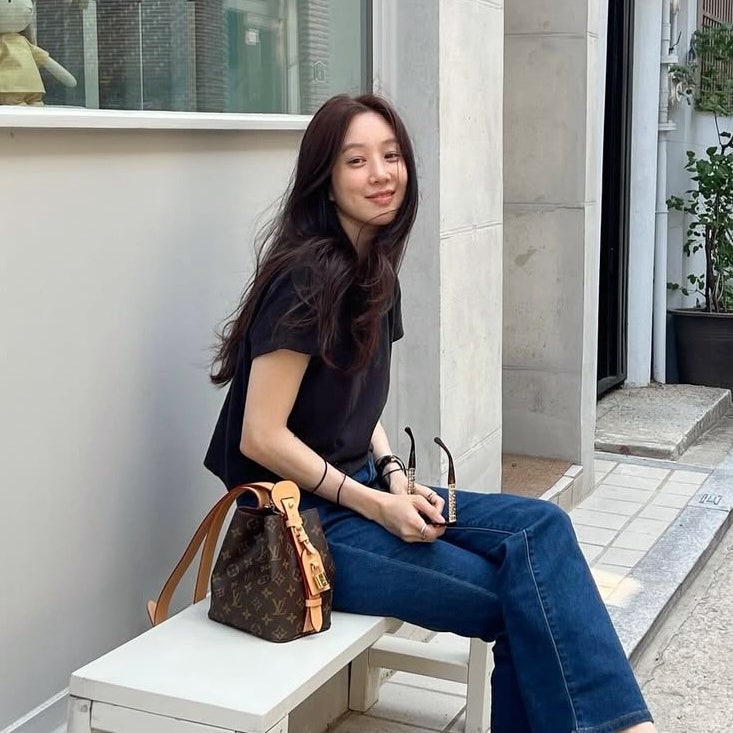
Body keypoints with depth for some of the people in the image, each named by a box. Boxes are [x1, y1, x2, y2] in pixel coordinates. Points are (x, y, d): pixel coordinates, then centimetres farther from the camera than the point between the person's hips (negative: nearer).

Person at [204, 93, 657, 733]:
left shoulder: (375, 271, 9)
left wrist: (395, 478, 0)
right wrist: (378, 505, -16)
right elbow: (261, 438, -20)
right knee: (523, 602, -15)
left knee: (541, 528, -10)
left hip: (359, 489, 8)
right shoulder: (307, 278, -19)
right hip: (305, 519, -8)